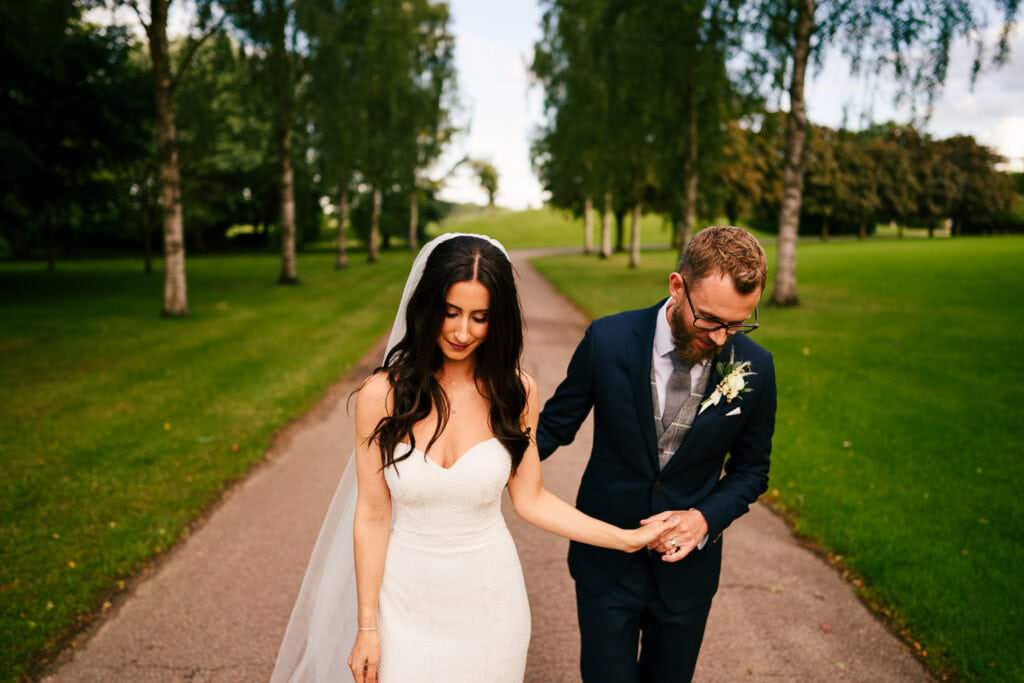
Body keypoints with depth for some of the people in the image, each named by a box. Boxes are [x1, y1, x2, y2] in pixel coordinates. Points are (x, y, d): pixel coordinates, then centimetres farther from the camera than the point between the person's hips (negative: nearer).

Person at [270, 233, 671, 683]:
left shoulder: (515, 393, -11)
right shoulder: (381, 395, -15)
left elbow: (530, 499, -2)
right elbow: (372, 515, -8)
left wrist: (628, 539, -4)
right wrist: (366, 626, -3)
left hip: (489, 595, 1)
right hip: (408, 596, -1)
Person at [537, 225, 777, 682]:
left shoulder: (755, 367, -13)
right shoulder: (608, 340, -17)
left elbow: (751, 470, 1)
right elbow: (555, 426, -5)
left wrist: (705, 518, -16)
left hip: (688, 561, 2)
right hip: (607, 560, -2)